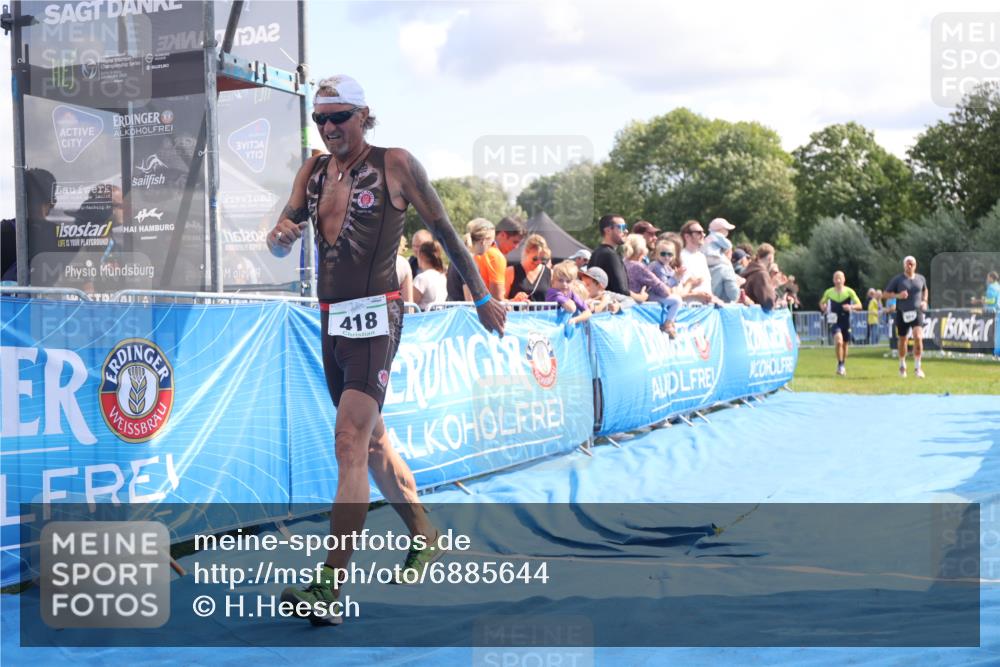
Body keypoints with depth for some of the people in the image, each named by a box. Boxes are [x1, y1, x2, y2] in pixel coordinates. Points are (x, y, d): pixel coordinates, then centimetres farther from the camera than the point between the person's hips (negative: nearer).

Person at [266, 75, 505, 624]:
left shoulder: (395, 164, -3)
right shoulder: (313, 171, 12)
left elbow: (444, 231, 3)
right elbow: (282, 244, 8)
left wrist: (482, 297, 7)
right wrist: (280, 235, -17)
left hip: (375, 316, -7)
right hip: (331, 319, 7)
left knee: (350, 444, -16)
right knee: (370, 441, 17)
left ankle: (330, 586, -19)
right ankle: (423, 535, 36)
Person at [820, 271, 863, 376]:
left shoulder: (849, 291, -2)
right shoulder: (829, 292, 1)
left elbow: (859, 305, -3)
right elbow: (822, 303, 18)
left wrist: (851, 306, -24)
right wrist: (823, 308, -5)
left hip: (846, 322, 1)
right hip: (834, 321, -1)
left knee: (845, 344, 11)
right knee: (839, 341, -24)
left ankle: (843, 366, 32)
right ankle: (840, 365, -11)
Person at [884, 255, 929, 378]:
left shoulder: (921, 279, 7)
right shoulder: (897, 279, -2)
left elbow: (925, 290, 29)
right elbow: (885, 294, -1)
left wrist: (924, 301, 10)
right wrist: (897, 295, -17)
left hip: (917, 312, 1)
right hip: (902, 313, -1)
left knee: (918, 337, -19)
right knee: (903, 340, 9)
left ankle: (917, 367, -10)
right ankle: (902, 365, 33)